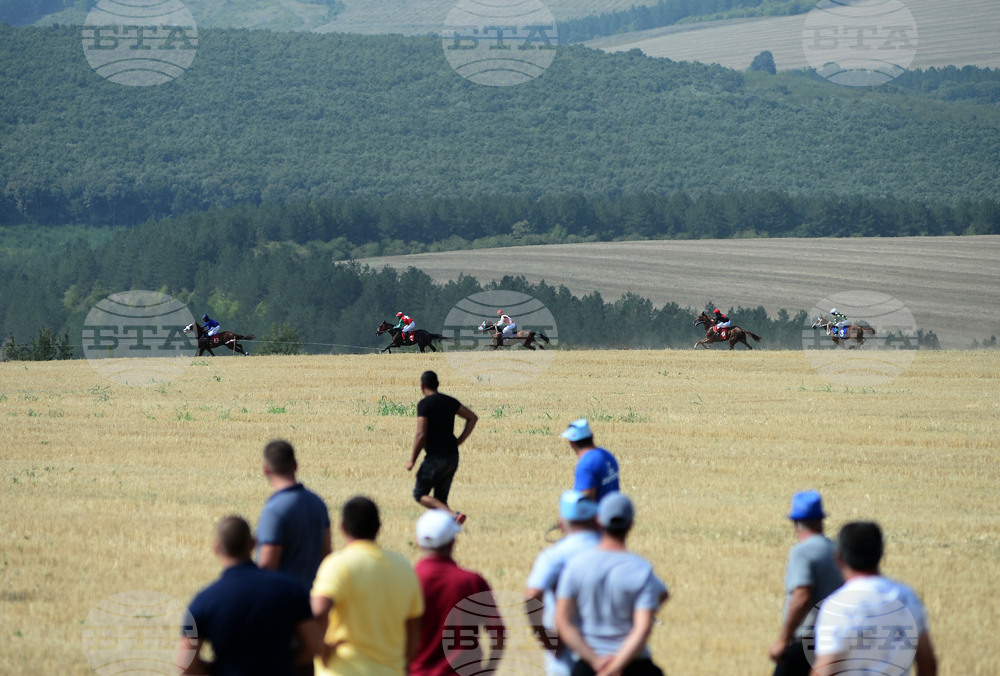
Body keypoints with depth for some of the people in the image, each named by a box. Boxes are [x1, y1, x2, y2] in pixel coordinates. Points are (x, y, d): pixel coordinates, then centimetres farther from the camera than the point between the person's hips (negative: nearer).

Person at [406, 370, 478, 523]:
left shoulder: (424, 404, -12)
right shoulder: (450, 401, 10)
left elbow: (421, 435, -19)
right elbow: (473, 418, 17)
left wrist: (412, 460, -8)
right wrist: (459, 441, 16)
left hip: (436, 458, -7)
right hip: (453, 457, 7)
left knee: (420, 494, 2)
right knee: (440, 498, 14)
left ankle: (453, 514, -19)